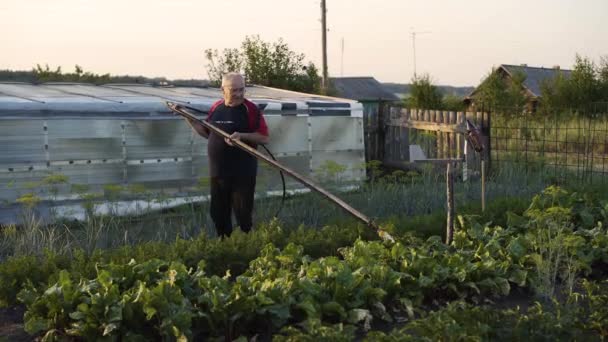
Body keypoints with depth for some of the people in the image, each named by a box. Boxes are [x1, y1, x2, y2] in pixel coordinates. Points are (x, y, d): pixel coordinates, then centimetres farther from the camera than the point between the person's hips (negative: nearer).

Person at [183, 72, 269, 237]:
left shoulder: (251, 109, -9)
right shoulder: (216, 108, 7)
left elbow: (265, 137, -10)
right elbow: (208, 133, 17)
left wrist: (242, 135, -23)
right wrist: (189, 118, 8)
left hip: (243, 173, -5)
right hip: (217, 172, 5)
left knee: (243, 215, 2)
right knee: (218, 213, 15)